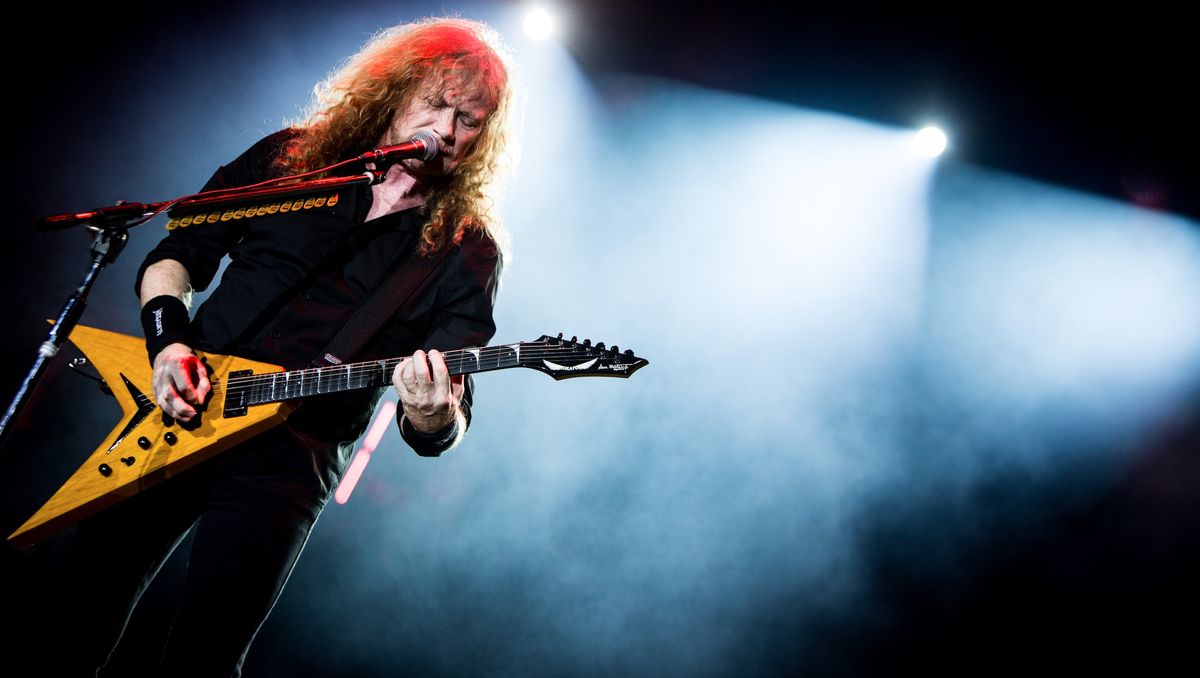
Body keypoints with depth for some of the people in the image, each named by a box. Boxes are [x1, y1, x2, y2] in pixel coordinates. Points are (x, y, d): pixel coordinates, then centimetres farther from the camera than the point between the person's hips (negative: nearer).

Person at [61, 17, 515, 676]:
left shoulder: (466, 250, -4)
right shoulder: (291, 156, 4)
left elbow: (449, 413, -9)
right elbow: (175, 253, 10)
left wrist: (433, 417, -33)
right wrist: (167, 340, -8)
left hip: (290, 459, -3)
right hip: (171, 412, 3)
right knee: (83, 612, 11)